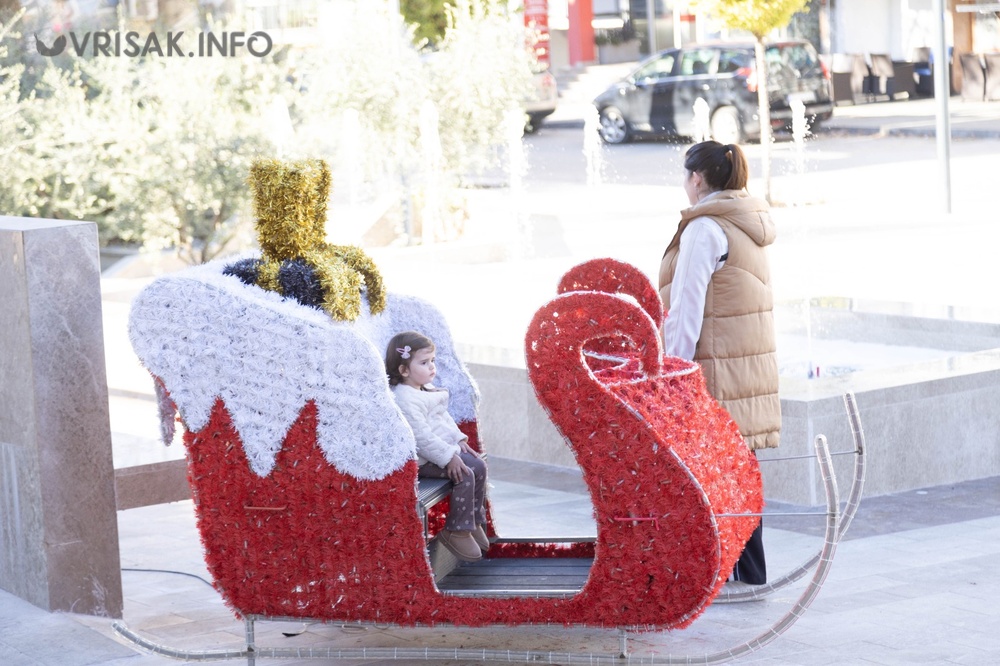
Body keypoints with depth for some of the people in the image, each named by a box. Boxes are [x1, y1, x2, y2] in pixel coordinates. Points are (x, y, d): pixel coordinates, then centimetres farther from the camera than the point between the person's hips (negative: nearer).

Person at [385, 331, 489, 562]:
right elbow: (421, 436, -27)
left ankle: (475, 521, 16)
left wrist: (459, 440, 6)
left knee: (479, 466, 4)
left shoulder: (427, 390, 11)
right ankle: (456, 532, -11)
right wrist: (448, 457, -27)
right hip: (422, 459, -10)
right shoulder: (405, 400, -23)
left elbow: (445, 417, 20)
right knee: (465, 475, -21)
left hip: (445, 448, 11)